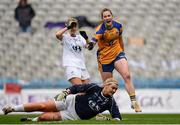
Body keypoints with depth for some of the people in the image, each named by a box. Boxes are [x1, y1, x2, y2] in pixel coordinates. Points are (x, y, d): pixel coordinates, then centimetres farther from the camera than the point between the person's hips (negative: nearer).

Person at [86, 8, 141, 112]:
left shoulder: (118, 26, -5)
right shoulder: (101, 29, -20)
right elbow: (96, 37, -42)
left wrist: (123, 51, 23)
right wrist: (92, 43, -64)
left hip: (118, 54, 3)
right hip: (104, 58, -3)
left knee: (127, 76, -17)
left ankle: (134, 101, -15)